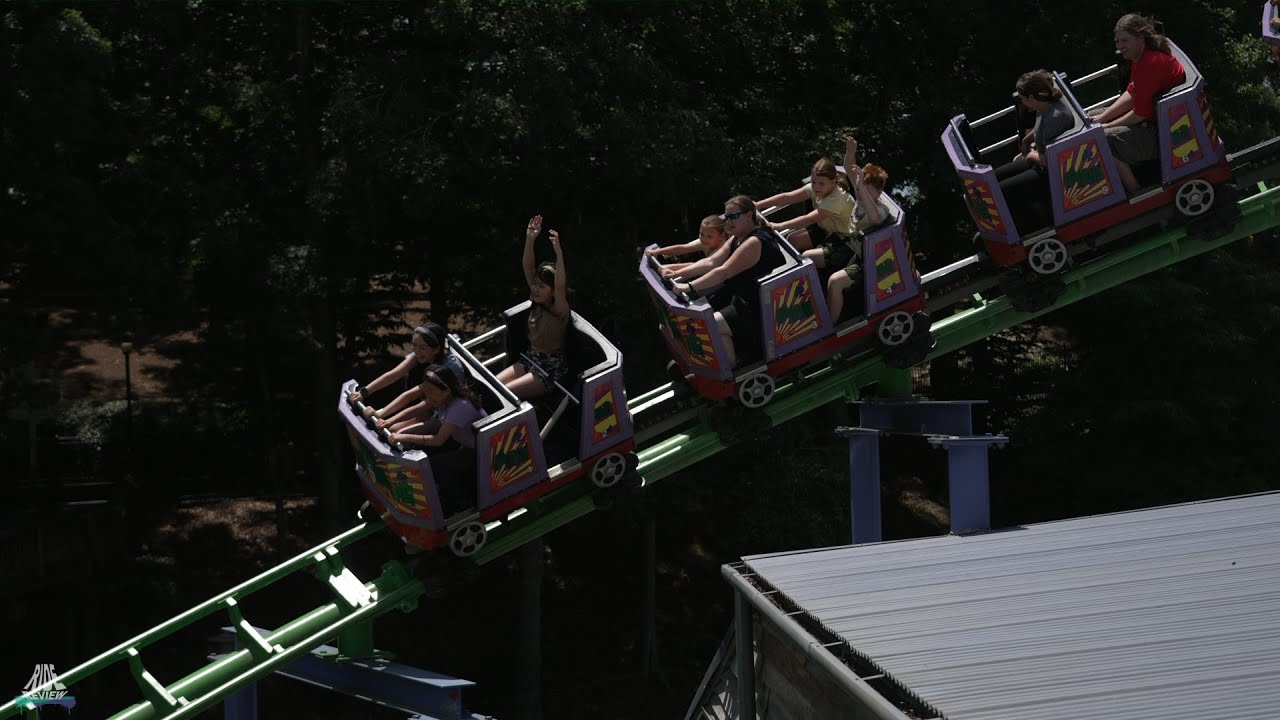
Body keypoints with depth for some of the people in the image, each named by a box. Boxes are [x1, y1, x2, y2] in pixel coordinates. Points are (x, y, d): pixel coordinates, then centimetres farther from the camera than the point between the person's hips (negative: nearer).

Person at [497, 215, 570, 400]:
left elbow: (560, 286, -39)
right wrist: (530, 239, -20)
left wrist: (558, 252, -48)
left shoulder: (559, 311, -18)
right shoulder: (537, 303, 1)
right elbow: (527, 267, -6)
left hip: (550, 370, -8)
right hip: (531, 359, 8)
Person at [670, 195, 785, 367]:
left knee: (712, 325, -25)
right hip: (741, 299, 11)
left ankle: (730, 369, -17)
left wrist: (689, 287, -29)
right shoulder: (736, 239, 13)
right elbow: (710, 262, 5)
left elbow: (724, 272, -26)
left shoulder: (755, 242, -20)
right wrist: (676, 274, -6)